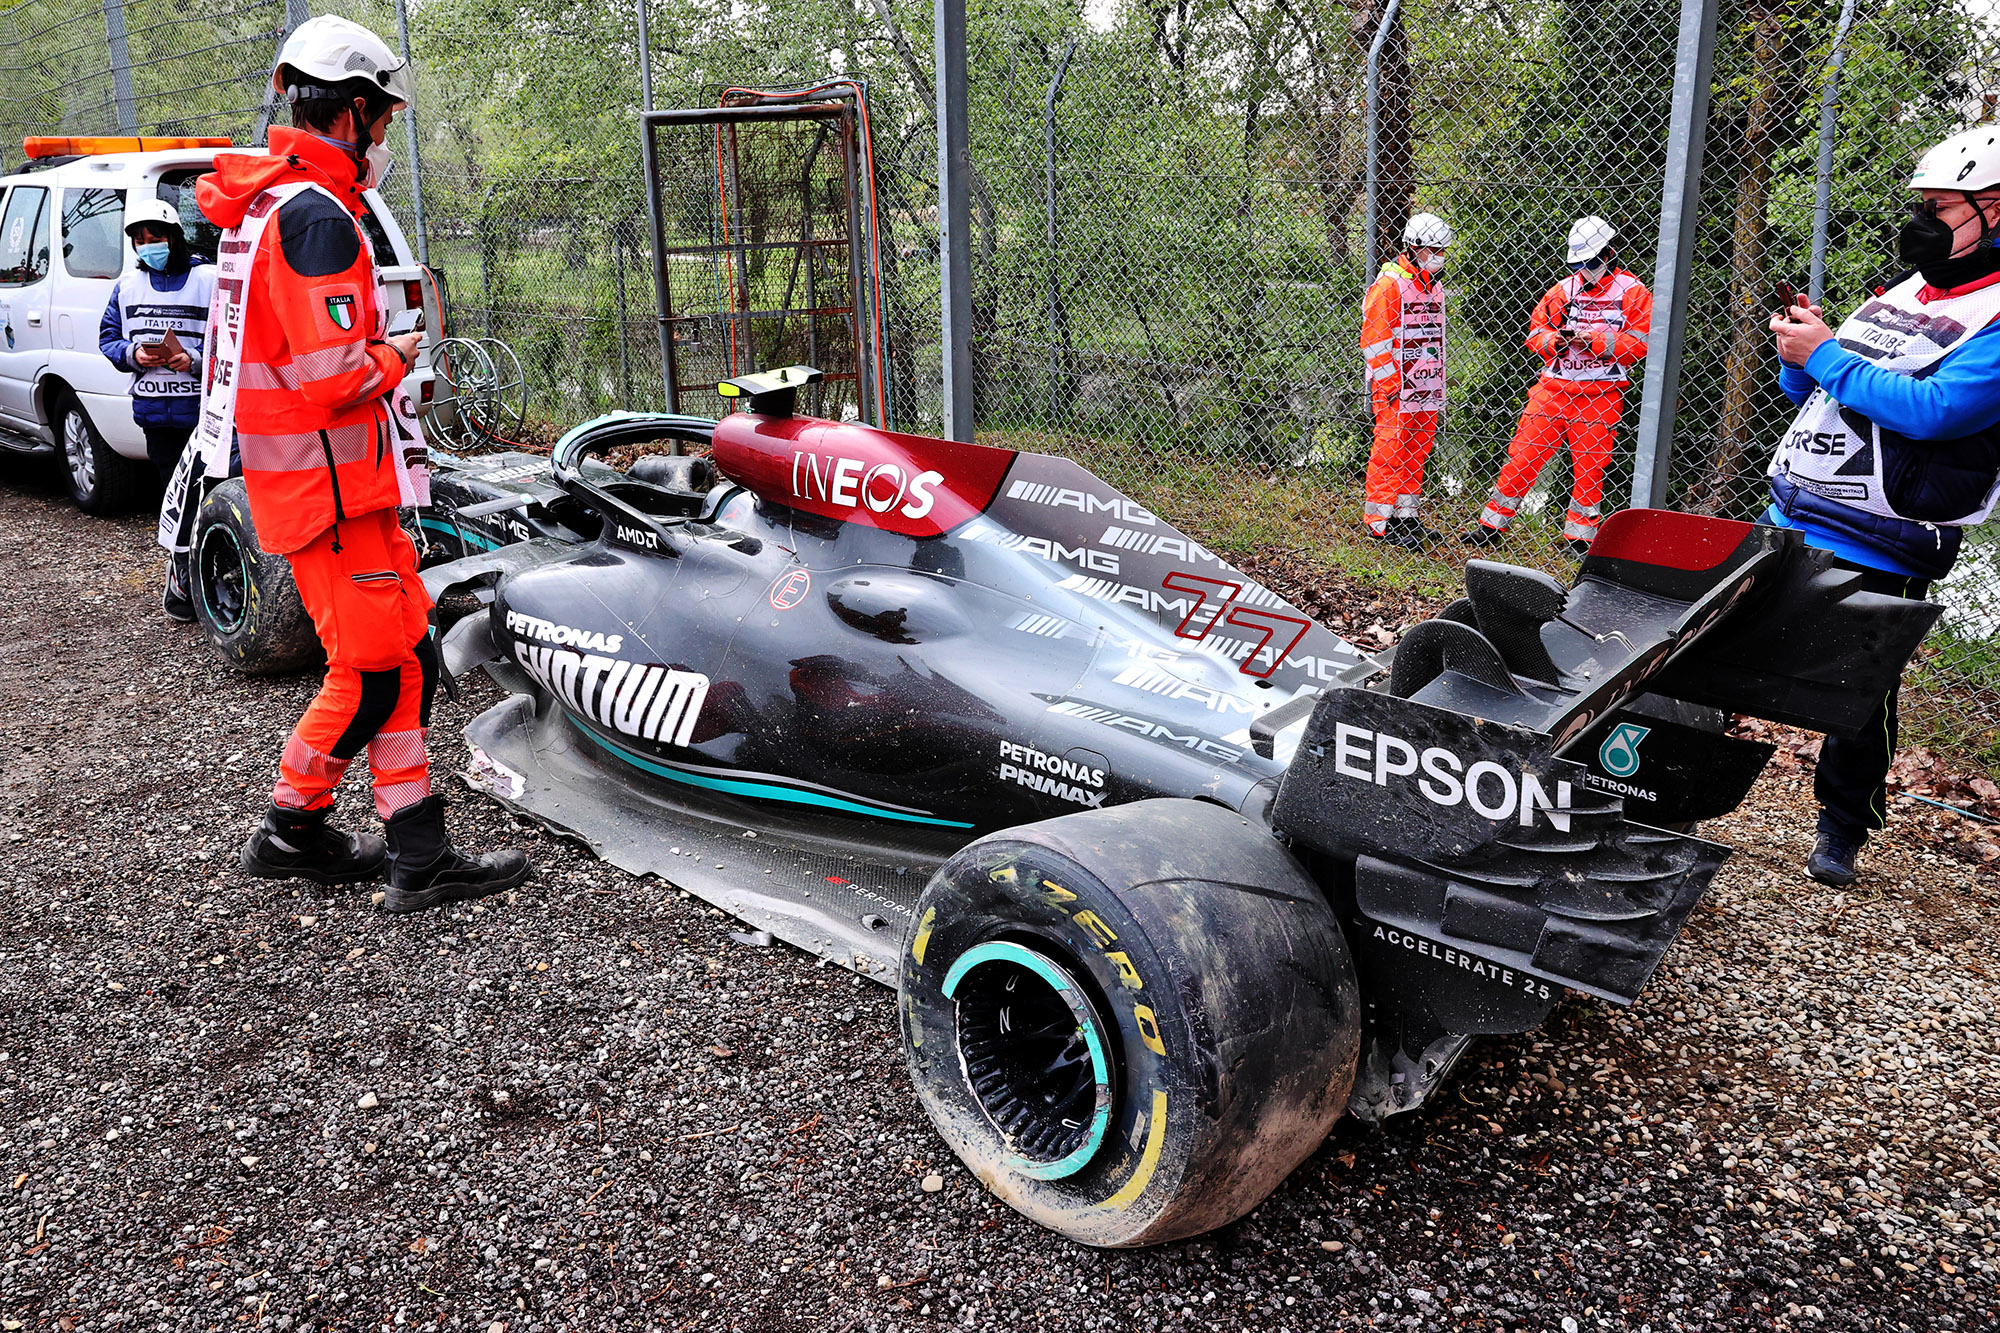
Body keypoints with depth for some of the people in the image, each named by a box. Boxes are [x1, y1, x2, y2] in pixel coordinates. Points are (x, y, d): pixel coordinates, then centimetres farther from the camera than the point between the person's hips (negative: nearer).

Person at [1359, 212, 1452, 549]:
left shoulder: (1433, 287, 17)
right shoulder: (1389, 284, -10)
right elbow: (1373, 338, -14)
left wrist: (1438, 384, 22)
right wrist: (1389, 383, -17)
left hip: (1426, 389, 8)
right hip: (1395, 388, -8)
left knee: (1417, 453, 12)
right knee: (1389, 453, -7)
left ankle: (1406, 516, 21)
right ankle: (1379, 522, -2)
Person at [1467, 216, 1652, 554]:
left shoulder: (1632, 291, 0)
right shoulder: (1564, 289, 9)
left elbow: (1639, 342, -7)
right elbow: (1535, 331, 10)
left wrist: (1594, 340, -17)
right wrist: (1557, 339, -11)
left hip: (1600, 393, -2)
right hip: (1554, 385, 2)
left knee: (1590, 468, 5)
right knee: (1523, 454, 1)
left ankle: (1579, 538, 17)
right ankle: (1491, 526, 9)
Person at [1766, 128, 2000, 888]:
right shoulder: (1897, 294, 15)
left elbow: (1934, 409, -23)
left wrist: (1827, 354, -19)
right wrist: (1797, 356, -3)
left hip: (1876, 553, -7)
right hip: (1787, 517, 7)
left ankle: (1842, 829, 22)